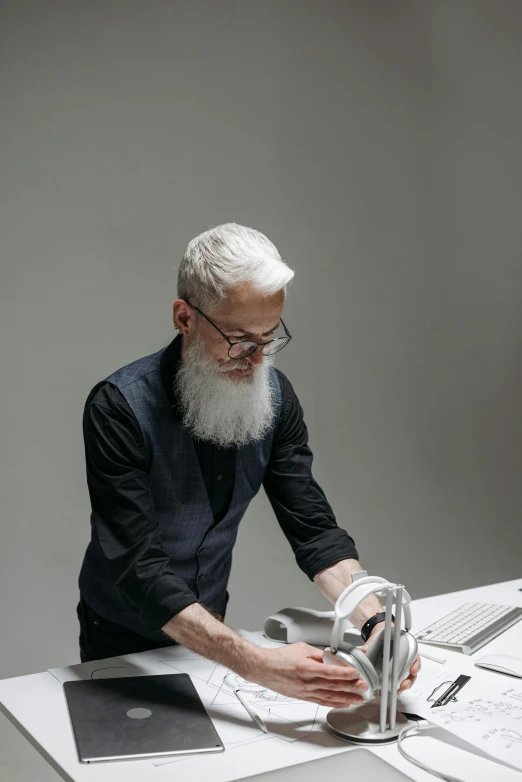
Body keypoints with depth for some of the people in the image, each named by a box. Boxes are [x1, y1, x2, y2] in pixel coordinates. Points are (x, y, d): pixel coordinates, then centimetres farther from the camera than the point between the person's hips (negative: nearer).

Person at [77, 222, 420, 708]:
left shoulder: (273, 395, -10)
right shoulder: (119, 408, -27)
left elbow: (313, 527, -10)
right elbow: (139, 569, -33)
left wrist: (375, 621, -27)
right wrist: (257, 665, -42)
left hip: (210, 629, 4)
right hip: (123, 640, -3)